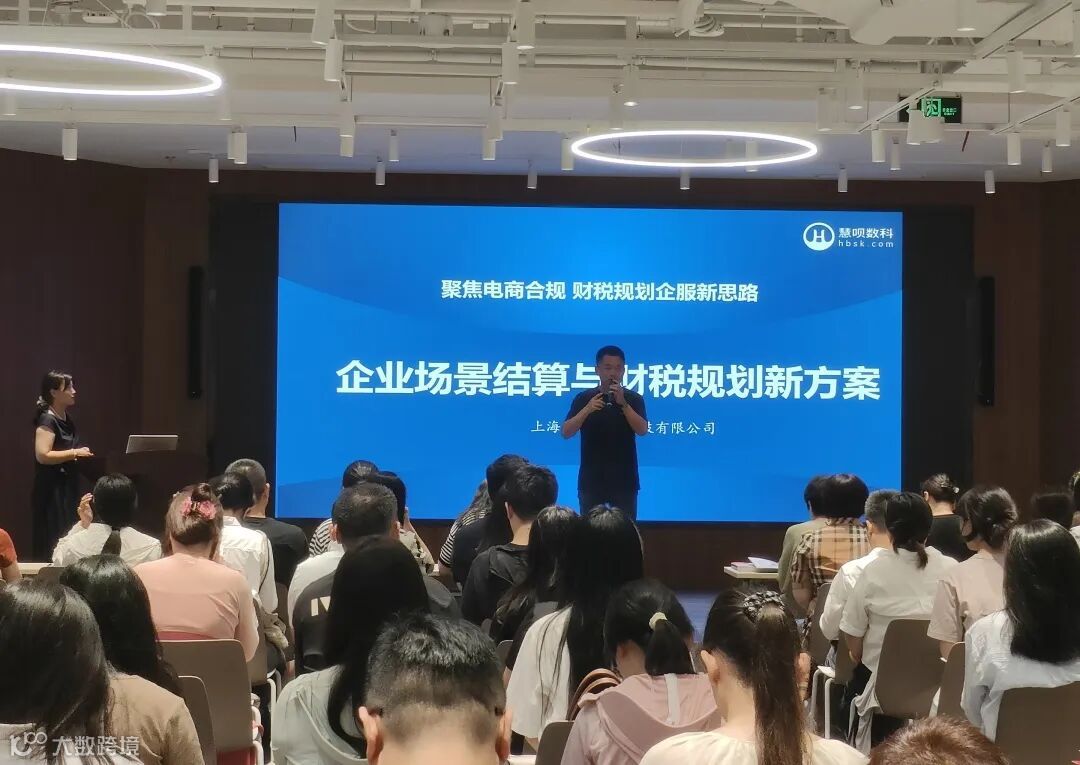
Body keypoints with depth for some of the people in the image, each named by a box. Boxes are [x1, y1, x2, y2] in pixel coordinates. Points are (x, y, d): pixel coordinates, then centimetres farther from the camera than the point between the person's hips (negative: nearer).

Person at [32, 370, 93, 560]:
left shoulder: (67, 420, 13)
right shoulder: (47, 420, -13)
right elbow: (42, 455, -23)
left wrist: (82, 454, 9)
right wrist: (75, 453, -19)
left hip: (68, 486, 9)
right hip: (52, 489, -9)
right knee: (54, 540, -8)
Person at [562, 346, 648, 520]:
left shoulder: (634, 399, 3)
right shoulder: (583, 398, 2)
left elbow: (642, 430, -11)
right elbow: (566, 433, -5)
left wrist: (623, 403, -21)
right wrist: (587, 409, -20)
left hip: (624, 480, 0)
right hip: (591, 479, 0)